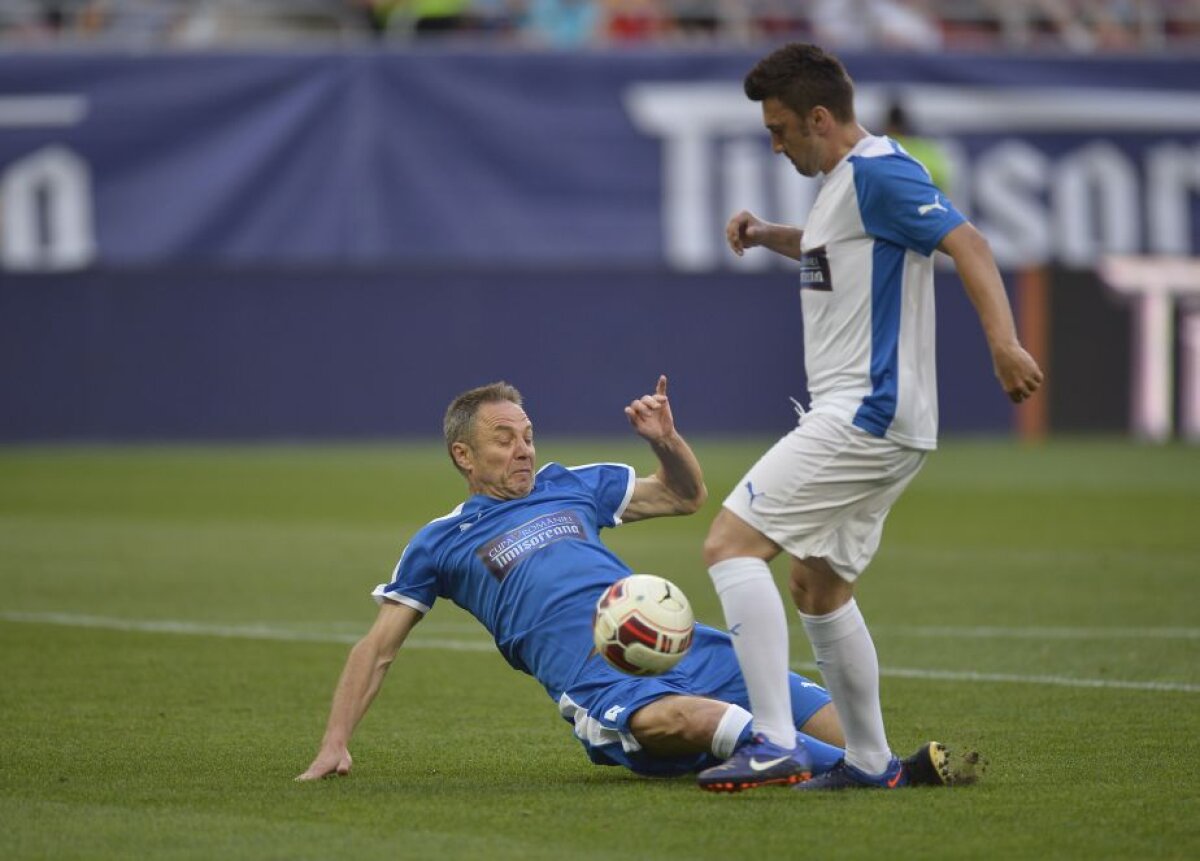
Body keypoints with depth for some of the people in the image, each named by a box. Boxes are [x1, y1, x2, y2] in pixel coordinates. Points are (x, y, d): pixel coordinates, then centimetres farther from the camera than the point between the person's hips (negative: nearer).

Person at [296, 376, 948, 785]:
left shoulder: (569, 486, 27)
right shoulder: (440, 544, 17)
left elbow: (685, 496, 35)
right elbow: (377, 650, 18)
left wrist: (664, 438, 13)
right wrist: (334, 746, 8)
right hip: (593, 678, -8)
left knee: (810, 707, -17)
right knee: (675, 715, -41)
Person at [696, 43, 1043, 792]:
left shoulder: (876, 173, -14)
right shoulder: (843, 181, 17)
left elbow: (966, 242, -23)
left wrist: (1004, 341, -35)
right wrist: (769, 235, 19)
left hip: (865, 416, -11)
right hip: (870, 421, 11)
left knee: (731, 543, -14)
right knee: (817, 585, 17)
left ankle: (775, 742, -20)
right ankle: (871, 762, 22)